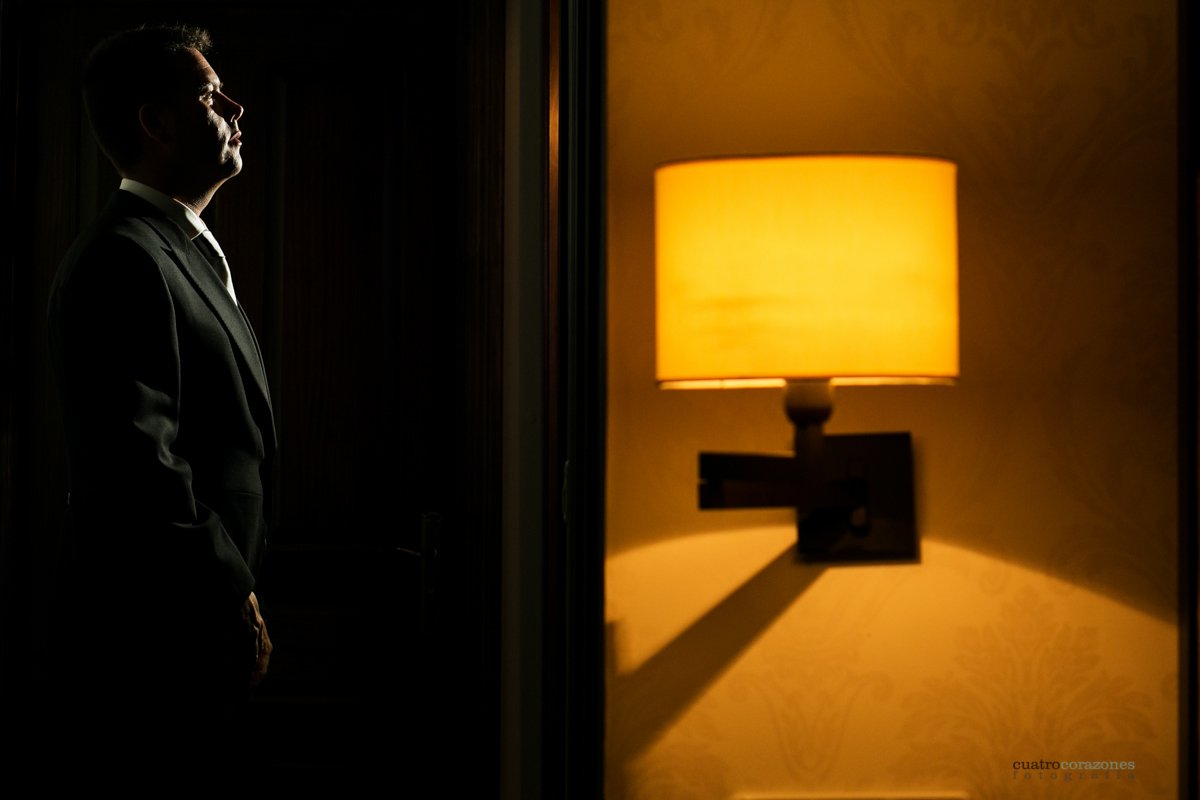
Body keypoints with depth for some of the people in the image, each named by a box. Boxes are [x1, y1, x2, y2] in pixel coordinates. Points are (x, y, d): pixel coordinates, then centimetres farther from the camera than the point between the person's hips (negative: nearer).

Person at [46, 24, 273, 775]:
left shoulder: (191, 254, 19)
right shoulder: (122, 260, -15)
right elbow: (142, 461, -22)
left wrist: (242, 589, 16)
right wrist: (235, 599, -17)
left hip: (207, 632, 10)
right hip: (156, 640, -10)